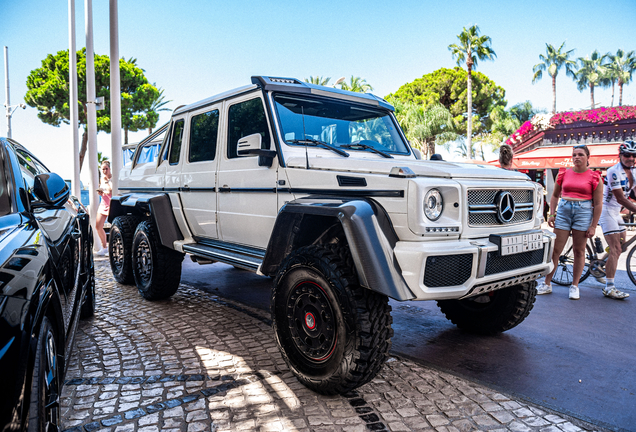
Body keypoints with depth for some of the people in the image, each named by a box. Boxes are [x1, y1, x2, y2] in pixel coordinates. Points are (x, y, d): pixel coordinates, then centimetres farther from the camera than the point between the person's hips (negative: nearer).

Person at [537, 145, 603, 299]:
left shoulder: (594, 177, 1)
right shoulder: (564, 173, 8)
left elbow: (598, 203, 0)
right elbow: (555, 195, 16)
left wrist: (593, 226, -4)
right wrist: (552, 214, 4)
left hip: (583, 212, -1)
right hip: (563, 211, 2)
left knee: (579, 250, 4)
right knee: (555, 250, 0)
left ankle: (574, 286, 15)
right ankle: (547, 284, 8)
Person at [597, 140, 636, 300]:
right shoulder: (613, 171, -17)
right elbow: (621, 198, -22)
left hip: (617, 212, 9)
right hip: (607, 210, -9)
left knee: (622, 246, 13)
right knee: (616, 249, -13)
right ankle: (609, 288, -12)